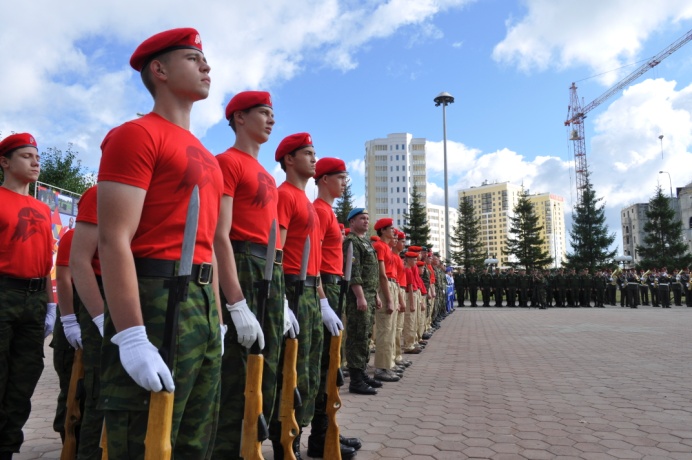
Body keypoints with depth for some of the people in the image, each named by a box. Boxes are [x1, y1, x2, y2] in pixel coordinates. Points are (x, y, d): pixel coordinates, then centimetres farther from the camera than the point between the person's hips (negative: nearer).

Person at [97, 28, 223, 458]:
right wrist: (132, 337, -23)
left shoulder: (205, 157, 21)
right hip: (155, 299, -9)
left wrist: (217, 321, 18)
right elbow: (114, 240, -15)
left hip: (203, 302, 9)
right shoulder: (137, 134, -5)